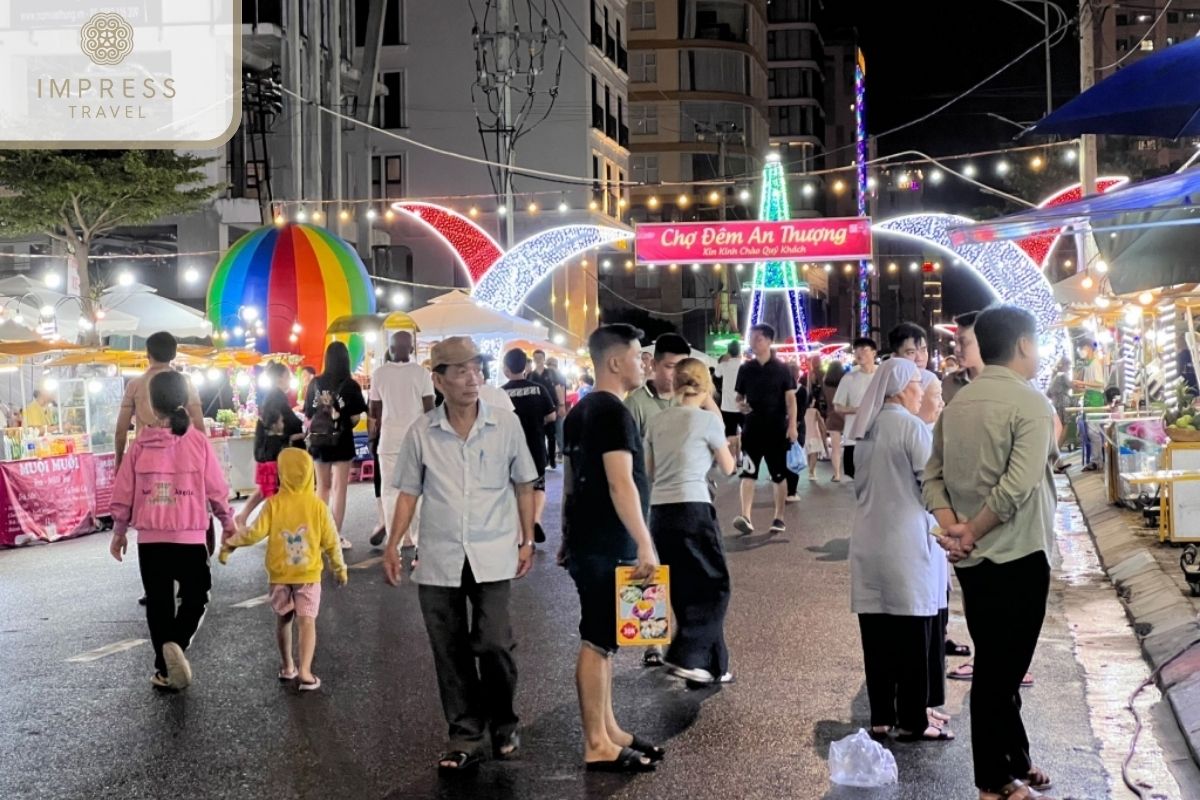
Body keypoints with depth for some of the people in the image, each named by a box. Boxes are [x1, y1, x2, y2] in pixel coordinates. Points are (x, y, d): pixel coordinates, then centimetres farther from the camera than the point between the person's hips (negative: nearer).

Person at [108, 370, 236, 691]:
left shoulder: (141, 444, -2)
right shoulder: (198, 441, -6)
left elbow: (123, 492, 3)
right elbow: (217, 490, -2)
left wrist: (119, 532, 16)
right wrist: (228, 524, 13)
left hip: (150, 538, 2)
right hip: (190, 536, -2)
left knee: (158, 602, 12)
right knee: (195, 596, 13)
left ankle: (165, 670, 14)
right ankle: (176, 643, -13)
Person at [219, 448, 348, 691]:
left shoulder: (273, 504, -9)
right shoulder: (318, 506, -6)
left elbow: (255, 533, -15)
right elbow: (331, 541, -2)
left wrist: (230, 544, -1)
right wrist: (340, 568, 11)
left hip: (279, 575, 1)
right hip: (309, 574, -1)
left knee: (283, 620, 18)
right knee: (307, 621, -3)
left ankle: (287, 666, 31)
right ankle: (304, 671, -15)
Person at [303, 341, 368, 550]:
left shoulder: (315, 383, 0)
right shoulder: (351, 385, -9)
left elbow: (308, 415, 3)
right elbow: (355, 418, -11)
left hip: (318, 439, 4)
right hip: (341, 440, -4)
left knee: (322, 486, 17)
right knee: (339, 488, 2)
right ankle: (336, 536, 1)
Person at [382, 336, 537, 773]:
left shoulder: (506, 423, -1)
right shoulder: (420, 432, 0)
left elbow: (523, 485, 7)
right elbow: (409, 492, 7)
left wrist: (526, 541, 6)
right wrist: (392, 545, 0)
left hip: (492, 556, -1)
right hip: (438, 559, 1)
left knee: (494, 644, -4)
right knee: (450, 652, 7)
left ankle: (504, 725, 20)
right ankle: (465, 736, 20)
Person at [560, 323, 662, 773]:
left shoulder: (581, 412, 14)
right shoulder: (613, 412, -16)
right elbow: (621, 484, -24)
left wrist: (568, 538, 23)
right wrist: (645, 543, -27)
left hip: (588, 542, 10)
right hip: (606, 545, -10)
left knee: (602, 639, 15)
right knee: (597, 641, -5)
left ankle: (607, 730, 23)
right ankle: (597, 745, 1)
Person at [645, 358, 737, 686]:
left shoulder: (657, 420, 10)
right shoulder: (708, 419, -4)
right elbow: (728, 467, 9)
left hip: (660, 511, 6)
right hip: (693, 509, -6)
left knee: (684, 590, 14)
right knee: (714, 585, 5)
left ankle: (708, 664, 21)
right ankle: (687, 657, -5)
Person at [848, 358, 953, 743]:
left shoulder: (865, 428, 10)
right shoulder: (912, 427, -12)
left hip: (869, 542, 7)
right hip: (907, 542, -7)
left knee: (877, 633, 10)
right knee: (913, 635, 1)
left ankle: (881, 716, 16)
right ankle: (912, 721, 6)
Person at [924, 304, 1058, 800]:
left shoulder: (957, 404, 9)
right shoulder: (1031, 402, -14)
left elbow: (933, 476, 4)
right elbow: (1018, 487, -24)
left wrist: (953, 529, -7)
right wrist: (971, 533, -15)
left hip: (973, 559, 7)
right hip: (1017, 556, -7)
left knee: (996, 665, 17)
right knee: (1000, 670, 2)